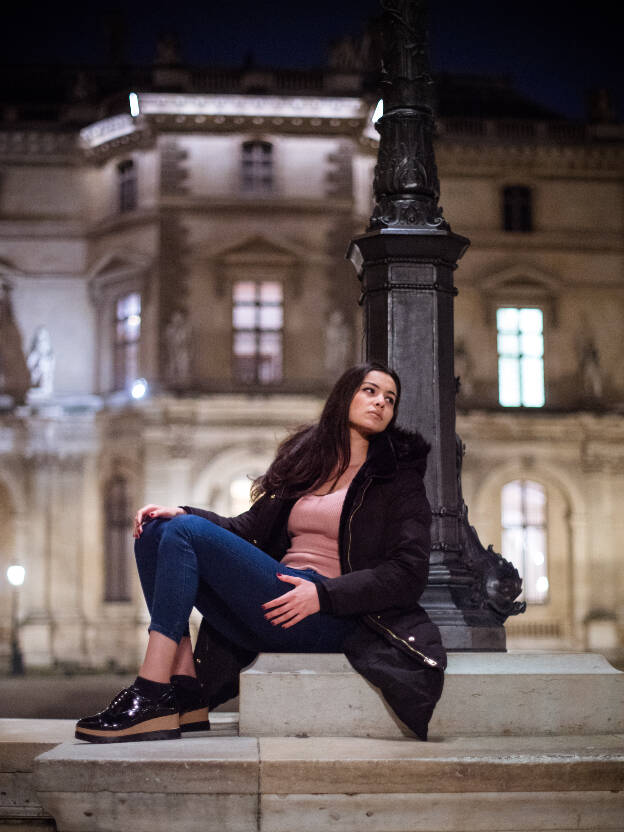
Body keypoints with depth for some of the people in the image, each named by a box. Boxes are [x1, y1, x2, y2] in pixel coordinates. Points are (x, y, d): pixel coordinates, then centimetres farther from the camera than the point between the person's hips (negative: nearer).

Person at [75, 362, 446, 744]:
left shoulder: (398, 476, 7)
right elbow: (250, 528, 18)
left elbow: (409, 571, -3)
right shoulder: (304, 461, 24)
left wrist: (324, 593, -16)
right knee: (156, 532, -8)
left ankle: (152, 698, -25)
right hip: (277, 606, 6)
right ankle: (185, 692, -19)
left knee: (185, 532, -19)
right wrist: (183, 512, -1)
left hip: (328, 619, -6)